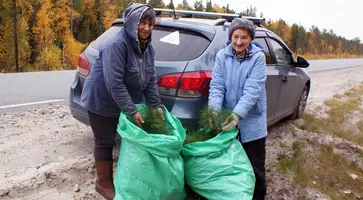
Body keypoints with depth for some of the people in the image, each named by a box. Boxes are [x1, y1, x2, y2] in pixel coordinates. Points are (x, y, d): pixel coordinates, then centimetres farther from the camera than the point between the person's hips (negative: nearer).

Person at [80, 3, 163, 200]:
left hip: (127, 102, 8)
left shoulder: (147, 47, -1)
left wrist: (156, 105, -6)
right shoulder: (116, 44, -27)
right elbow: (114, 82, -31)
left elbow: (151, 79, 2)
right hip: (102, 101, -8)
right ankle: (104, 183, 23)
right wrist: (132, 111, -31)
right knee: (105, 142, 5)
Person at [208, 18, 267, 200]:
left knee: (255, 167, 10)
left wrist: (237, 114, -32)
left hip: (251, 121, -2)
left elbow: (252, 90, -21)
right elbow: (216, 85, -11)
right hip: (227, 119, 3)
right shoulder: (222, 56, -4)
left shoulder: (258, 57, -12)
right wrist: (214, 109, -27)